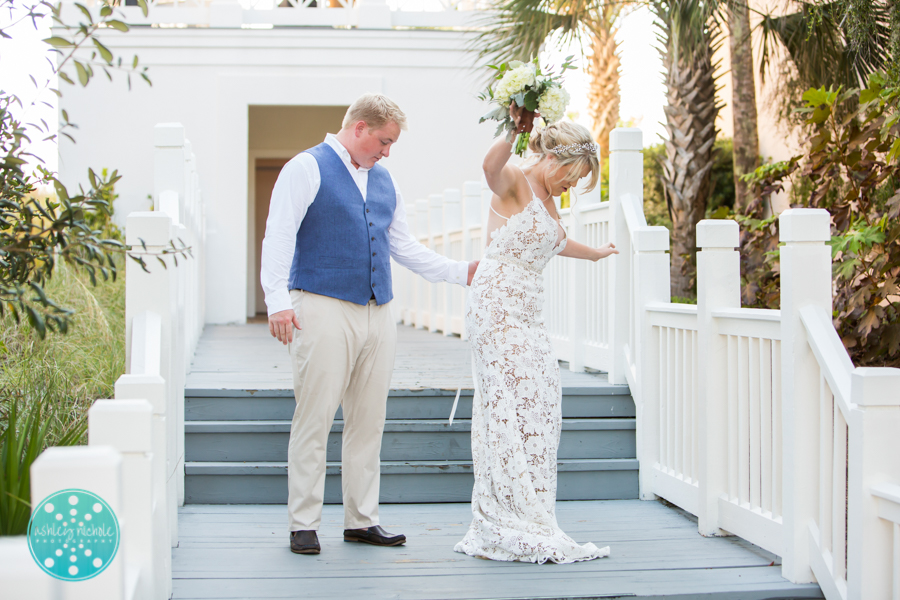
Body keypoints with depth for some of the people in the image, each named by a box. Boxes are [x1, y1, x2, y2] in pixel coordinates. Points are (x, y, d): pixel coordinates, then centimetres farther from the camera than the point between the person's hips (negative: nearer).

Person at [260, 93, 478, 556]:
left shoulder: (383, 181, 20)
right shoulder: (307, 169, -1)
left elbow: (404, 247, 25)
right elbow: (279, 236, -9)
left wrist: (462, 272, 17)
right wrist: (278, 301, -20)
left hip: (377, 313, 7)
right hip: (324, 310, -7)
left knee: (368, 422, 8)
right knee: (314, 419, -6)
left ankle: (361, 520, 16)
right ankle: (303, 524, 2)